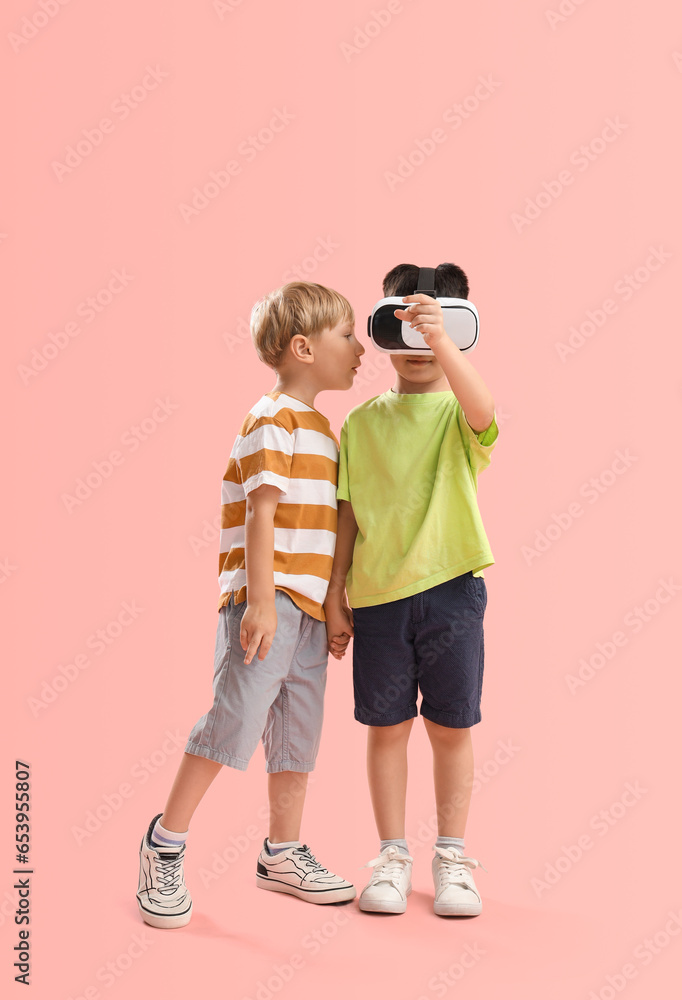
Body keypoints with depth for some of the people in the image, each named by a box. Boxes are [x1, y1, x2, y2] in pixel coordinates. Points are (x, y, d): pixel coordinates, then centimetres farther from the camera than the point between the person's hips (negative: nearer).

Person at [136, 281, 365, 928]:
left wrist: (335, 606, 22)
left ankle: (283, 855, 22)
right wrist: (261, 600, -21)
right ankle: (165, 844, 3)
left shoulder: (320, 428, 19)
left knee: (298, 732, 12)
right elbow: (262, 514, -15)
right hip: (267, 600, -9)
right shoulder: (273, 419, -8)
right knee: (235, 720, -10)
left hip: (310, 607, 9)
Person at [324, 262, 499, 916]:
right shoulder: (363, 421, 7)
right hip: (377, 593, 2)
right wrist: (335, 596, 6)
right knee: (385, 726, 8)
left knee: (450, 727, 7)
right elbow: (349, 515, 8)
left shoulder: (460, 413, -1)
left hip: (451, 588, -2)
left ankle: (452, 857, 21)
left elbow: (483, 410, -27)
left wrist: (439, 339, -37)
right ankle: (391, 855, 21)